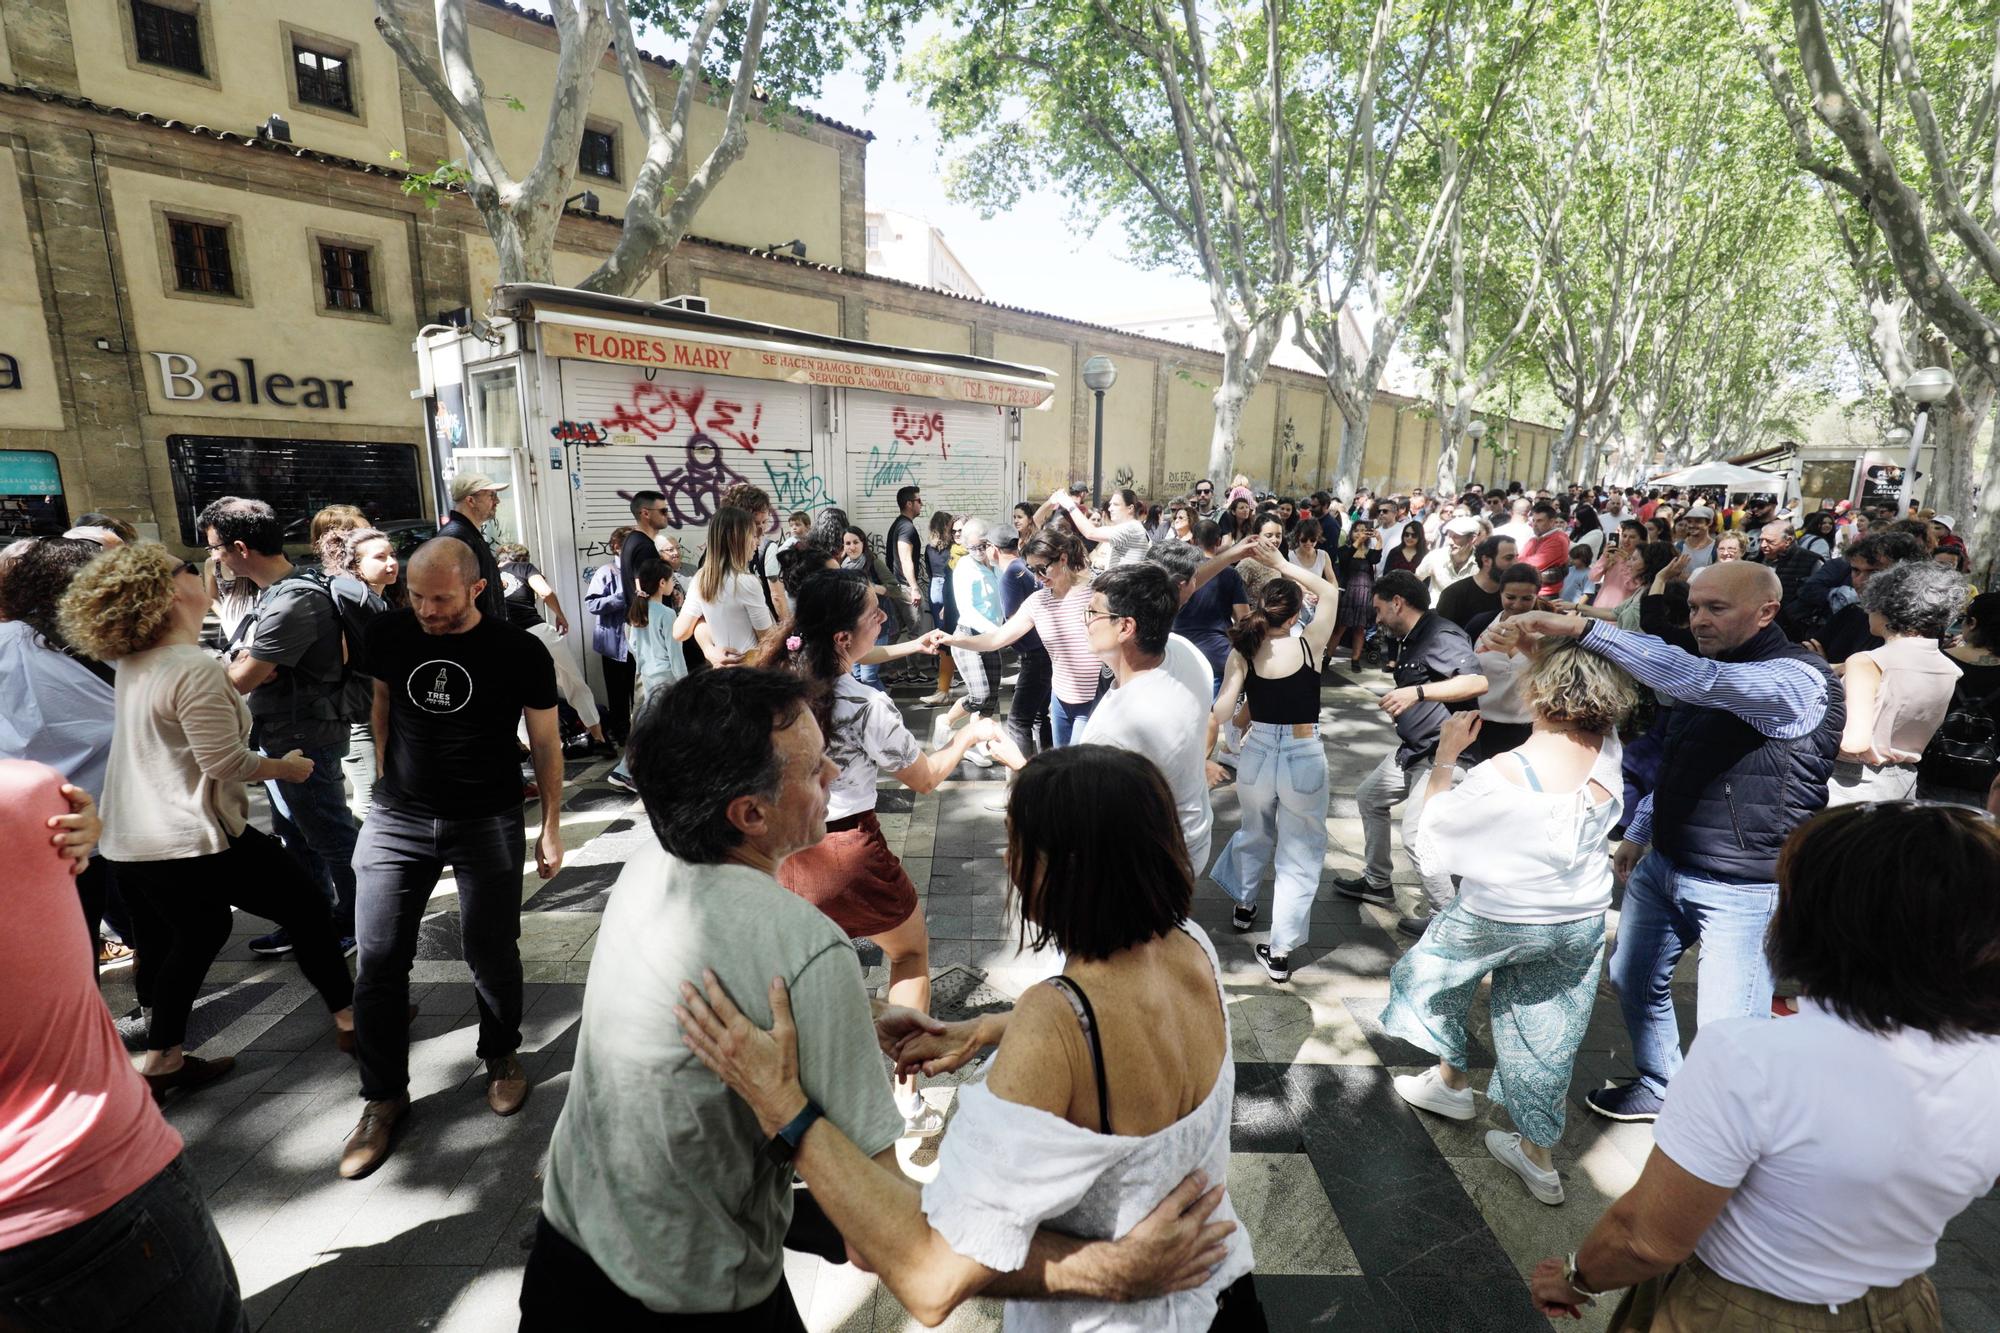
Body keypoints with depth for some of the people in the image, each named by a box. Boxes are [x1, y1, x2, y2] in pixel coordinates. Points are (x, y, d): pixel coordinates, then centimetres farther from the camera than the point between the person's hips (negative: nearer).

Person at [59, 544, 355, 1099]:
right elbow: (225, 761, -22)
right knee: (304, 903, 6)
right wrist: (287, 767, -7)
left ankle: (161, 1060, 28)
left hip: (128, 841, 9)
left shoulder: (132, 662, 5)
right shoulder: (195, 668, -21)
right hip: (192, 841, -9)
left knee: (192, 937, 22)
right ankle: (349, 1017, 17)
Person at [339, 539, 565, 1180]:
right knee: (378, 960, 3)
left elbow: (545, 743, -2)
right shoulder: (388, 634, -2)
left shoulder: (521, 653, -11)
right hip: (398, 817, 3)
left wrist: (551, 827, -1)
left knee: (491, 954, 7)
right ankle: (383, 1097, 22)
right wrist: (387, 779, 12)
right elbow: (382, 705, 16)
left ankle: (502, 1056, 33)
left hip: (489, 823, -2)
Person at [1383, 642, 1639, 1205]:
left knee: (1434, 970, 25)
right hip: (1581, 922, 5)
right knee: (1546, 1036, 19)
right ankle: (1539, 1154, 34)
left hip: (1498, 919, -5)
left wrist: (1445, 754, -12)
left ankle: (1451, 1080, 42)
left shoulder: (1504, 773, -31)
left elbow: (1433, 832, -16)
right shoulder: (1606, 751, -15)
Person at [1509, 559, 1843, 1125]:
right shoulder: (1709, 669, 8)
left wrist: (1583, 627, -42)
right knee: (1634, 979, 20)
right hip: (1663, 866, 9)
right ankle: (1659, 1089, 42)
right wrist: (1638, 832, 19)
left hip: (1742, 889, -8)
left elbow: (1697, 680, -38)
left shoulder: (1797, 679, -18)